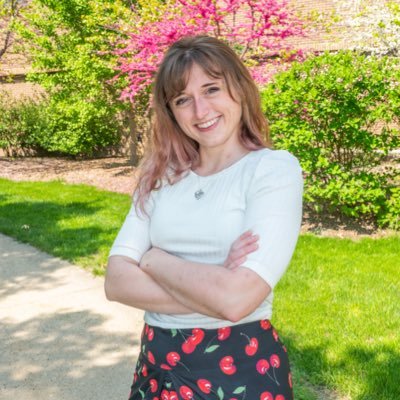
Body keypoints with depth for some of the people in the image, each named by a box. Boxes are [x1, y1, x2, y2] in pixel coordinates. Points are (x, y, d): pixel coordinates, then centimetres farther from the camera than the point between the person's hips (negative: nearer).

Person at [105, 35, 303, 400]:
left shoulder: (275, 168, -12)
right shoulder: (162, 176, 3)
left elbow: (236, 299, -22)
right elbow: (117, 281, -5)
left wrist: (154, 260, -8)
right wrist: (209, 290, -17)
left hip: (240, 368, -4)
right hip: (157, 362, 5)